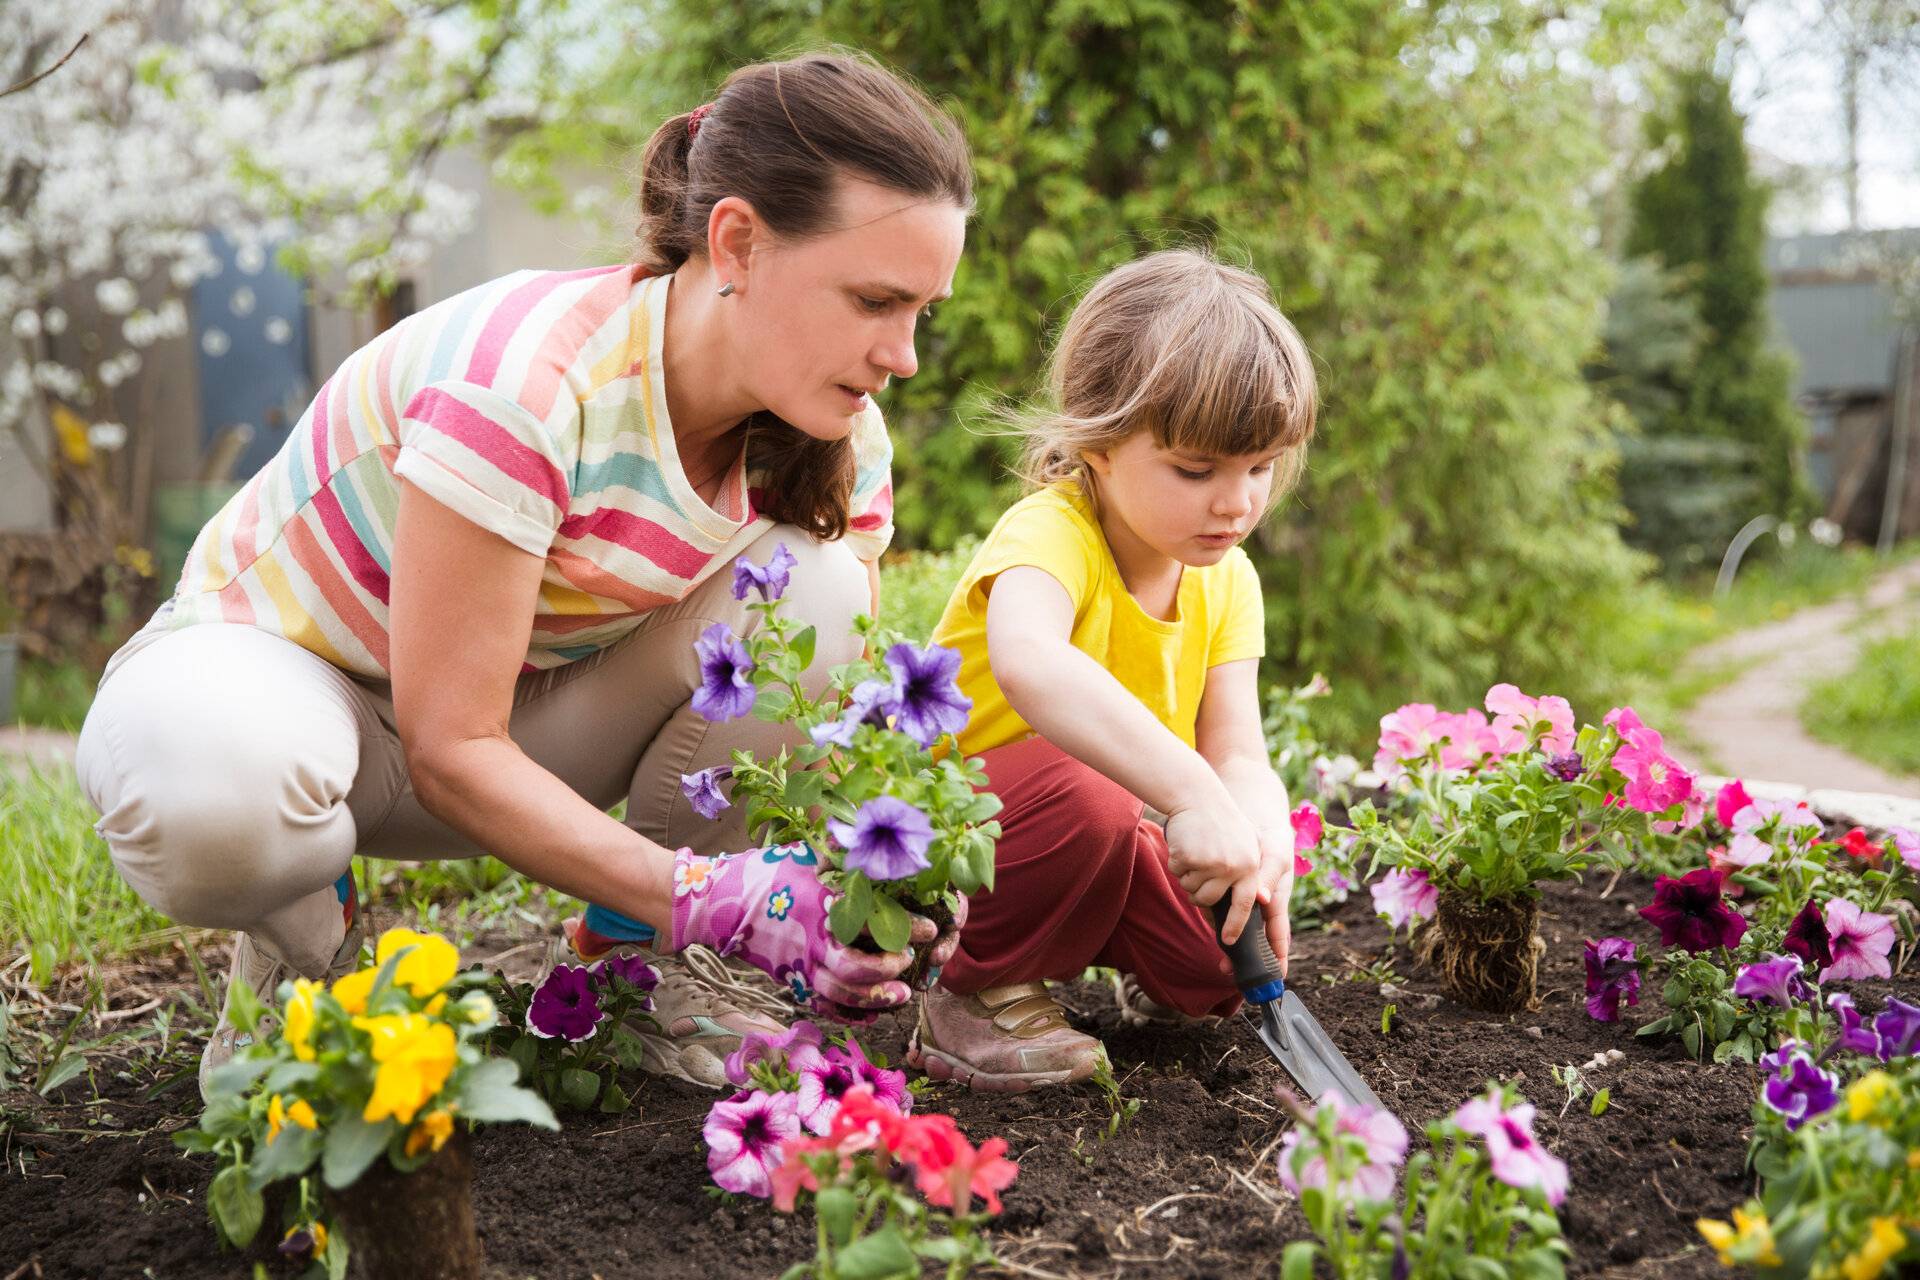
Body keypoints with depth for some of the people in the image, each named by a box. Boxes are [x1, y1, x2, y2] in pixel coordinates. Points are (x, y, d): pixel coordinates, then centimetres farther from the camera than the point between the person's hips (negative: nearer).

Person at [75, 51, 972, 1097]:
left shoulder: (834, 437, -13)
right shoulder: (522, 381, -34)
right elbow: (450, 748, -32)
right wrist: (699, 895, -42)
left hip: (518, 700, 5)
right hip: (269, 669, -5)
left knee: (811, 580, -21)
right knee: (217, 789, -42)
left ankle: (633, 957, -3)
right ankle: (302, 949, -4)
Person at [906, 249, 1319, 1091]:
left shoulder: (1227, 580, -3)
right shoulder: (1049, 533, -28)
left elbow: (1238, 753, -10)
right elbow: (1027, 664, -52)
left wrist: (1261, 836, -34)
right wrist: (1195, 796, -57)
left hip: (1109, 836, 7)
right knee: (1078, 796, -37)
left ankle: (1161, 980, 22)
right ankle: (978, 991, -11)